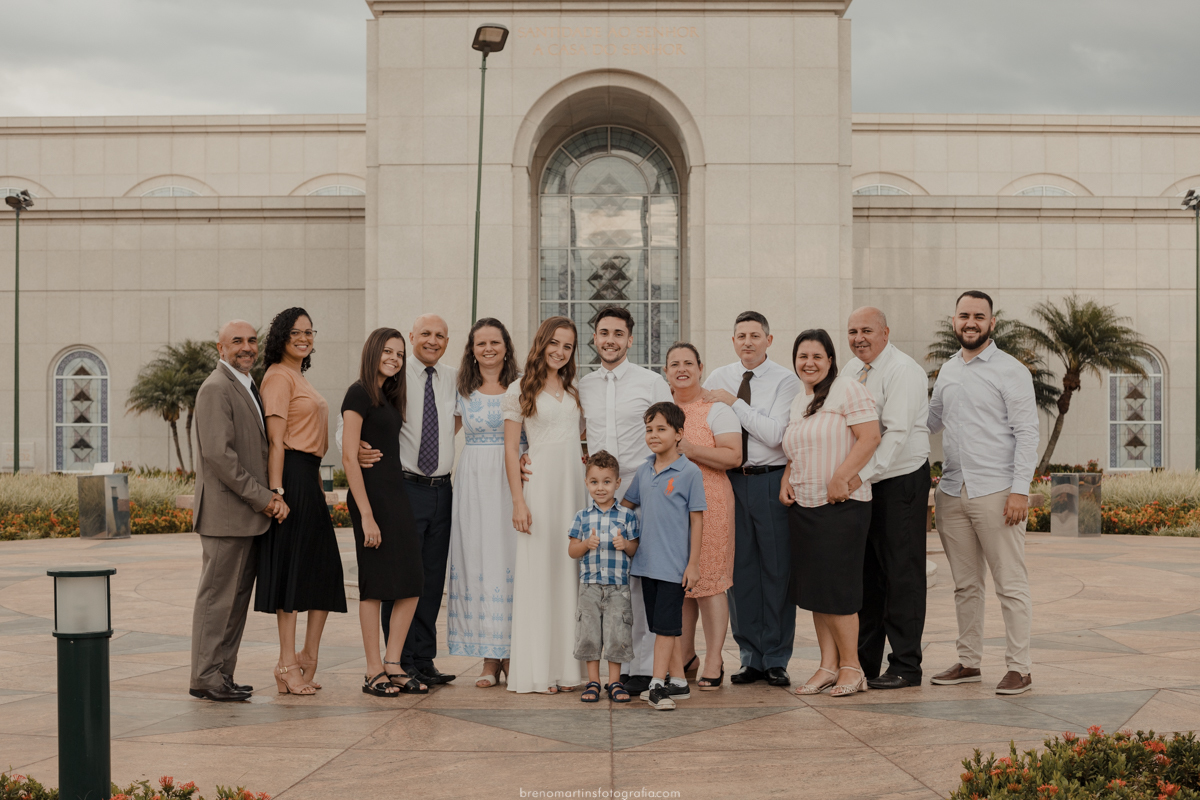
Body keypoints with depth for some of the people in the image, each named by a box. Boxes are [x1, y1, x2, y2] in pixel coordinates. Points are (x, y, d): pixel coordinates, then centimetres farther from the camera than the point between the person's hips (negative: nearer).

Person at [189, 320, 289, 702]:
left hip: (250, 514, 9)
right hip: (226, 513, -9)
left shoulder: (248, 387, 19)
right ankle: (206, 677, 4)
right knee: (218, 596, -3)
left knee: (237, 596, 12)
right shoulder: (216, 388, -12)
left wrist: (271, 496, 5)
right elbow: (218, 453, -20)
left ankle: (222, 674, 18)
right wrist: (262, 497, -16)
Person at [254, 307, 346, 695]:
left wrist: (319, 486, 17)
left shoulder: (300, 378, 22)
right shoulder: (279, 376, -7)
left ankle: (307, 657, 14)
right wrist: (276, 490, -20)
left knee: (325, 569, 7)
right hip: (292, 475, -9)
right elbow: (276, 439, -14)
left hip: (310, 477, 9)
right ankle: (288, 664, -1)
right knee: (291, 567, -6)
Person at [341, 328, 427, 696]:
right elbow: (349, 457, -14)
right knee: (375, 584, -3)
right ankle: (374, 673, 5)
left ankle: (393, 666, 12)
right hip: (371, 495, -8)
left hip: (397, 494, 8)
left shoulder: (389, 397, 17)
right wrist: (366, 514, -19)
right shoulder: (359, 393, -8)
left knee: (411, 584, 5)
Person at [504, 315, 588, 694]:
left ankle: (567, 666, 8)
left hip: (576, 484, 5)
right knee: (538, 571, -5)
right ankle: (537, 670, -1)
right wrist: (518, 501, -10)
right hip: (539, 483, -5)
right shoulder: (520, 390, 2)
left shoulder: (574, 390, 16)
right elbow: (510, 449, -2)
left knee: (571, 570, 3)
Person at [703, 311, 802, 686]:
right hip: (729, 481, 4)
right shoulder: (718, 378, 9)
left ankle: (777, 660, 12)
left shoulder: (786, 380, -3)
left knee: (777, 568, 1)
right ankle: (751, 658, 17)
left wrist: (733, 403, -13)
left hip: (771, 481, -4)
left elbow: (775, 434, -15)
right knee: (739, 569, 7)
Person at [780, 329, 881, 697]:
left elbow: (870, 437, -15)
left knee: (836, 586, -7)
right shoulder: (797, 402, 18)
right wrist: (786, 480, 8)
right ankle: (828, 665, 14)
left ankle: (851, 666, 4)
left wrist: (841, 477, -21)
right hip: (803, 505, 8)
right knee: (812, 587, 7)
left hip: (842, 503, -8)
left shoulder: (847, 390, -7)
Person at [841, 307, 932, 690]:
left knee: (902, 575, -2)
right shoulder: (850, 370, 11)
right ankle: (863, 660, 20)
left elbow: (896, 432, -22)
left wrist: (863, 474, -28)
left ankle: (905, 666, 4)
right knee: (865, 573, 11)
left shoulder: (903, 371, -13)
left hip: (900, 482, -7)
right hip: (860, 484, 7)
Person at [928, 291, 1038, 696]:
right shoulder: (947, 371, 15)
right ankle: (968, 662, 20)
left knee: (1011, 584, -2)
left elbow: (1027, 433, -8)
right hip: (951, 492, 6)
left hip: (996, 493, -6)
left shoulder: (1011, 371, -4)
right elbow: (930, 421, 26)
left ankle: (1019, 667, 4)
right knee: (965, 584, 12)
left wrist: (1020, 490, -15)